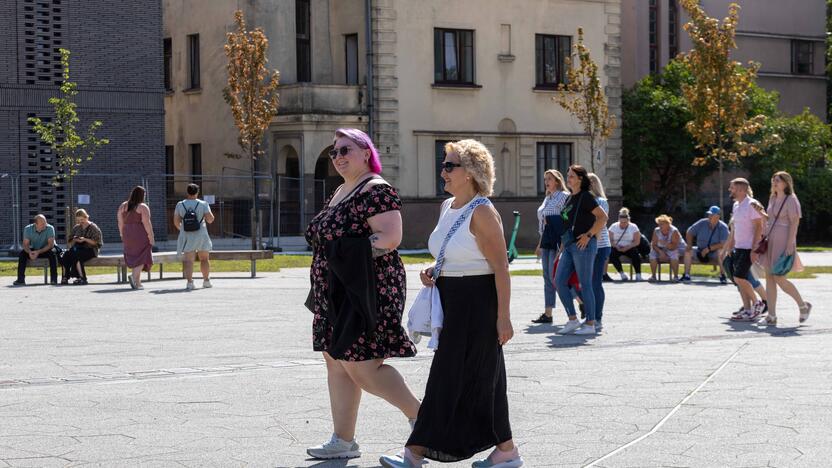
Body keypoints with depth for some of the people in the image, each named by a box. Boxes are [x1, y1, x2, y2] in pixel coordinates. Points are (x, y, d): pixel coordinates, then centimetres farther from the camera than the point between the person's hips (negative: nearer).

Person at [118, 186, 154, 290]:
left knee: (134, 257, 13)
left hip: (128, 235, 5)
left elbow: (120, 222, 7)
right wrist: (151, 237, -11)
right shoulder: (143, 207, -9)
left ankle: (137, 282, 12)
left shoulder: (123, 206, 6)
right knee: (141, 257, -1)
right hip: (141, 235, -5)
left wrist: (122, 235, 14)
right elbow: (147, 223, -14)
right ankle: (134, 276, -22)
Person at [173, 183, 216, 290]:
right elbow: (210, 219, -8)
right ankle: (206, 280, 21)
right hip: (201, 235, 0)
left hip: (186, 236, 1)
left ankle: (189, 281, -18)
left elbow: (176, 222, 1)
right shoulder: (203, 204, -4)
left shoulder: (180, 205, 0)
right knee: (205, 258, 15)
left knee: (188, 260, -4)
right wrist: (210, 214, 13)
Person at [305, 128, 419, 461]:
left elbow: (390, 237, -22)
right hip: (336, 293, 10)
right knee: (336, 363, 10)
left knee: (362, 367, -10)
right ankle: (343, 441, 14)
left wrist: (348, 253, -20)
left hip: (365, 292, -10)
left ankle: (420, 416, 4)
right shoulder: (341, 192, 17)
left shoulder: (376, 190, -12)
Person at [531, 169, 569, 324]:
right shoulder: (547, 198, 20)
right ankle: (547, 314, 7)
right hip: (547, 241, 9)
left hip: (558, 240, -9)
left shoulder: (564, 196, -6)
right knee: (547, 277, 6)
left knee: (554, 276, -12)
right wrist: (540, 244, 21)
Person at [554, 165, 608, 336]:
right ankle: (572, 320, 8)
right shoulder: (570, 198, 17)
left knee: (585, 284, -4)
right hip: (569, 246, 9)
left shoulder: (586, 197, -9)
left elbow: (603, 217, -16)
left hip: (583, 245, -9)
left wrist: (588, 235, -18)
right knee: (559, 281, 3)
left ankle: (590, 324, 2)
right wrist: (564, 242, 18)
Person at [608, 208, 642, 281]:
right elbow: (610, 240, 3)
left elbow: (637, 241, -5)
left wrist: (627, 247, -20)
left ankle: (638, 275, -28)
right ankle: (622, 274, -27)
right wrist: (616, 246, -17)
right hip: (617, 248, 1)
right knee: (612, 254, -33)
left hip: (630, 248, -1)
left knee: (636, 255, -33)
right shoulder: (613, 227, 6)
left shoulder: (633, 227, 1)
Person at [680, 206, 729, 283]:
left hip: (714, 253, -4)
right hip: (701, 252, 4)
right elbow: (689, 233, 5)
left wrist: (709, 248, -25)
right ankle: (686, 275, -15)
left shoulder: (723, 227, -14)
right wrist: (689, 244, -11)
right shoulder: (702, 223, -5)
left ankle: (722, 276, -25)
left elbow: (723, 244, -22)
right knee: (688, 250, -18)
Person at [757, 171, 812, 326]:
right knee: (769, 278, 3)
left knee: (779, 279, -9)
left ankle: (803, 306, 11)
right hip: (770, 242, 8)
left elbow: (795, 222, -14)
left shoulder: (791, 200, -9)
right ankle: (772, 316, 4)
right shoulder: (772, 199, 14)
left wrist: (790, 244, -20)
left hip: (783, 242, -8)